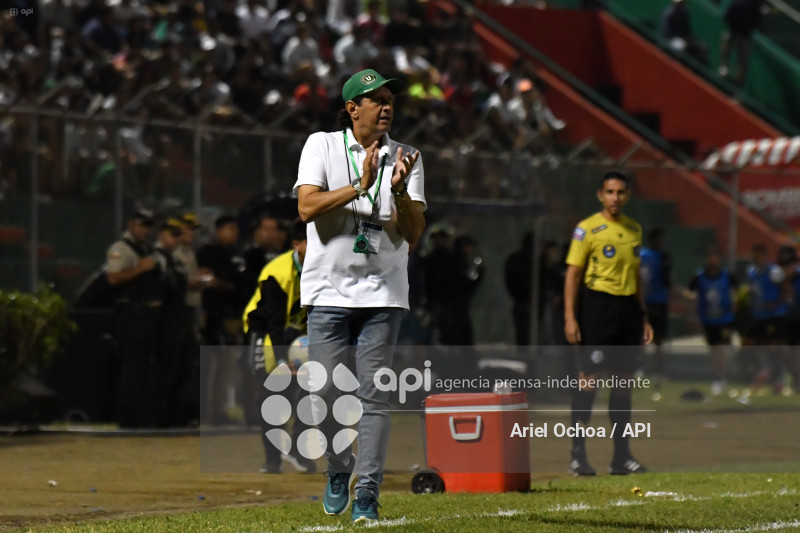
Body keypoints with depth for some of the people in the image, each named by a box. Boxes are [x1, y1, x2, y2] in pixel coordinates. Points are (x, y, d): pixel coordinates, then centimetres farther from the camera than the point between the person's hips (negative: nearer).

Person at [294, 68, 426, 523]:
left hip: (383, 293, 1)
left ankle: (367, 492, -3)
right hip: (329, 290, -1)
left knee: (375, 394, -5)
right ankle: (339, 472, 21)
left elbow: (414, 234, 0)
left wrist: (399, 191, -18)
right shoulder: (322, 146, 3)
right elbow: (308, 207, -10)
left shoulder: (405, 159, 7)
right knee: (327, 390, -2)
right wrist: (360, 187, -20)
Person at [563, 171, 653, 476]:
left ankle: (621, 456, 12)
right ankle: (578, 455, -5)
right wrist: (570, 317, -15)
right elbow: (573, 273, -7)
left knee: (624, 379, 7)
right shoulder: (587, 229, -5)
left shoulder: (634, 229, 14)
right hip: (597, 305, -6)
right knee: (589, 378, -8)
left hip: (628, 307, 6)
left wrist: (644, 318, 18)